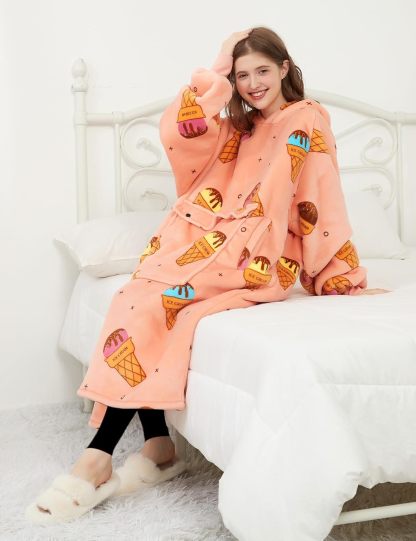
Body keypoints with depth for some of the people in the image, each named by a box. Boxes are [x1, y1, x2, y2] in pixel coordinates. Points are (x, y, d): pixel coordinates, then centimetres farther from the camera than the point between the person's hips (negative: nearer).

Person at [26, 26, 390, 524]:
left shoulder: (308, 119, 6)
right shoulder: (237, 127, 23)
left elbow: (322, 203, 0)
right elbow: (177, 132, 3)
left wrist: (344, 279, -1)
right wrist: (216, 71, 6)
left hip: (255, 257, -6)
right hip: (204, 239, 6)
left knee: (157, 302, -25)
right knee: (140, 296, -22)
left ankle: (99, 454, -20)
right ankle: (157, 445, -19)